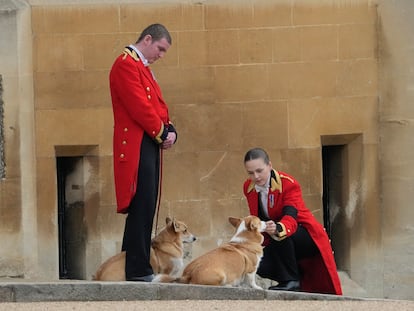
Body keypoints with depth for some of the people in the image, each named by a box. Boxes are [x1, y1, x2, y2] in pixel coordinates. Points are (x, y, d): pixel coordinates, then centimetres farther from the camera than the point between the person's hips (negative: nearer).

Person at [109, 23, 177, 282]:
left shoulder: (142, 67, 22)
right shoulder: (126, 64, -10)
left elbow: (158, 105, 21)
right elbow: (139, 106, -18)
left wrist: (170, 131, 4)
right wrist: (162, 134, -9)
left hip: (150, 146, 10)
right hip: (137, 146, -10)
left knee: (144, 209, 10)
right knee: (142, 207, -11)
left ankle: (132, 266, 14)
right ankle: (139, 270, -10)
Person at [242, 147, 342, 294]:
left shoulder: (288, 184, -22)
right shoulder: (248, 187, -2)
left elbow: (290, 218, -37)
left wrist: (277, 229, -58)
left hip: (307, 238, -7)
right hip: (279, 244, 7)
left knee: (280, 235, -38)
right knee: (260, 266, -21)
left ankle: (291, 280, -23)